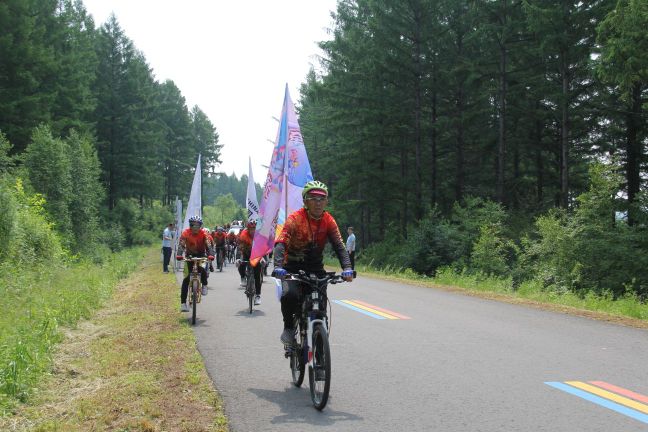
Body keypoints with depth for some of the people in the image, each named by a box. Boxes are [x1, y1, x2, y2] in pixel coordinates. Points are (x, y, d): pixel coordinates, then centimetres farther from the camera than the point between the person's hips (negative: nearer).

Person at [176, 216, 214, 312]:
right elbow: (181, 245, -30)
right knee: (187, 278, -8)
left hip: (201, 254, 0)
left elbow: (208, 245, -29)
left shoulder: (204, 233, -19)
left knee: (202, 270, -31)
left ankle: (204, 285, 0)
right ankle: (183, 302, -7)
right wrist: (179, 255, -49)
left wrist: (210, 255, -47)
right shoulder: (185, 233, -20)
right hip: (190, 255, 0)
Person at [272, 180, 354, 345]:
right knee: (290, 295, -30)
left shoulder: (329, 221, -7)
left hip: (315, 269, 3)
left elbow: (339, 246, -14)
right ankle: (288, 327, -5)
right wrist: (278, 267, -46)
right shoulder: (295, 219, -18)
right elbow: (280, 243, -28)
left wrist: (347, 268, -32)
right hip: (292, 268, -3)